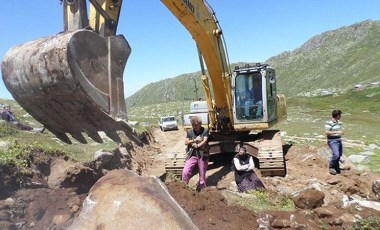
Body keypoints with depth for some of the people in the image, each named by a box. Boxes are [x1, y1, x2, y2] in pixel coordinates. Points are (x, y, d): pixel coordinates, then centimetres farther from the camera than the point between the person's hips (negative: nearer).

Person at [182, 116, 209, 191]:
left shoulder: (205, 131, -4)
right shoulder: (190, 132, 4)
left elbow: (205, 141, -15)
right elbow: (186, 142, 0)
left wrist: (197, 145, -29)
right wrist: (194, 140, -13)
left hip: (203, 155, -2)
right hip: (192, 155, 2)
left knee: (202, 174, 8)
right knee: (185, 172, -9)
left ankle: (201, 189, 25)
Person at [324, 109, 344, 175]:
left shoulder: (339, 122, 13)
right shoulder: (329, 123, -16)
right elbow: (326, 132, -23)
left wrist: (342, 131, 7)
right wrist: (336, 132, -26)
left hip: (339, 141, 9)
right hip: (332, 141, -9)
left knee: (339, 155, 12)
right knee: (336, 154, -21)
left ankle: (336, 168, 31)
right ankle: (331, 167, -3)